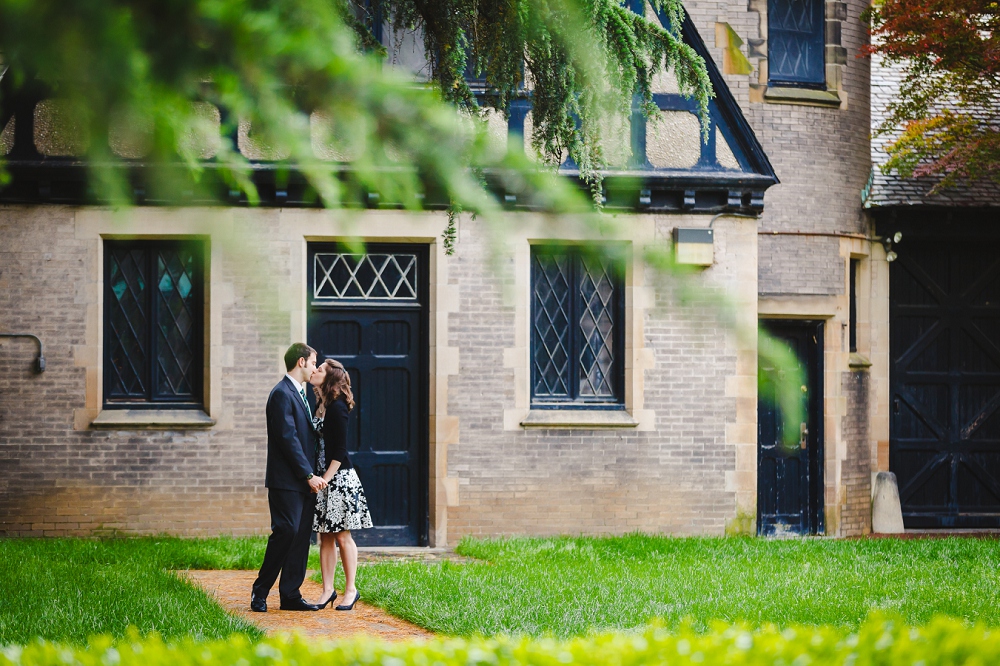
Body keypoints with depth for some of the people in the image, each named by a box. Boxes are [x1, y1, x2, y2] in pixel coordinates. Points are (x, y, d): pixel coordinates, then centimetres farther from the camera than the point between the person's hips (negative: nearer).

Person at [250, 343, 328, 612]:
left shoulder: (298, 394, 20)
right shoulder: (282, 394, -11)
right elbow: (288, 438, -18)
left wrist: (311, 474, 12)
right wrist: (309, 475, -17)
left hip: (302, 482, 10)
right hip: (286, 481, -10)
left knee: (301, 537, 6)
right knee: (286, 532, -12)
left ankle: (290, 595, 7)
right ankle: (260, 592, -3)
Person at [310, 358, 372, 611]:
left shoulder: (337, 407, -13)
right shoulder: (322, 406, 13)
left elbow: (340, 450, -16)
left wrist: (326, 478, -17)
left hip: (339, 478, -8)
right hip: (323, 478, 8)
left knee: (342, 535, -2)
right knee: (325, 536, 7)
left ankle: (350, 590, 5)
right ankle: (328, 590, 10)